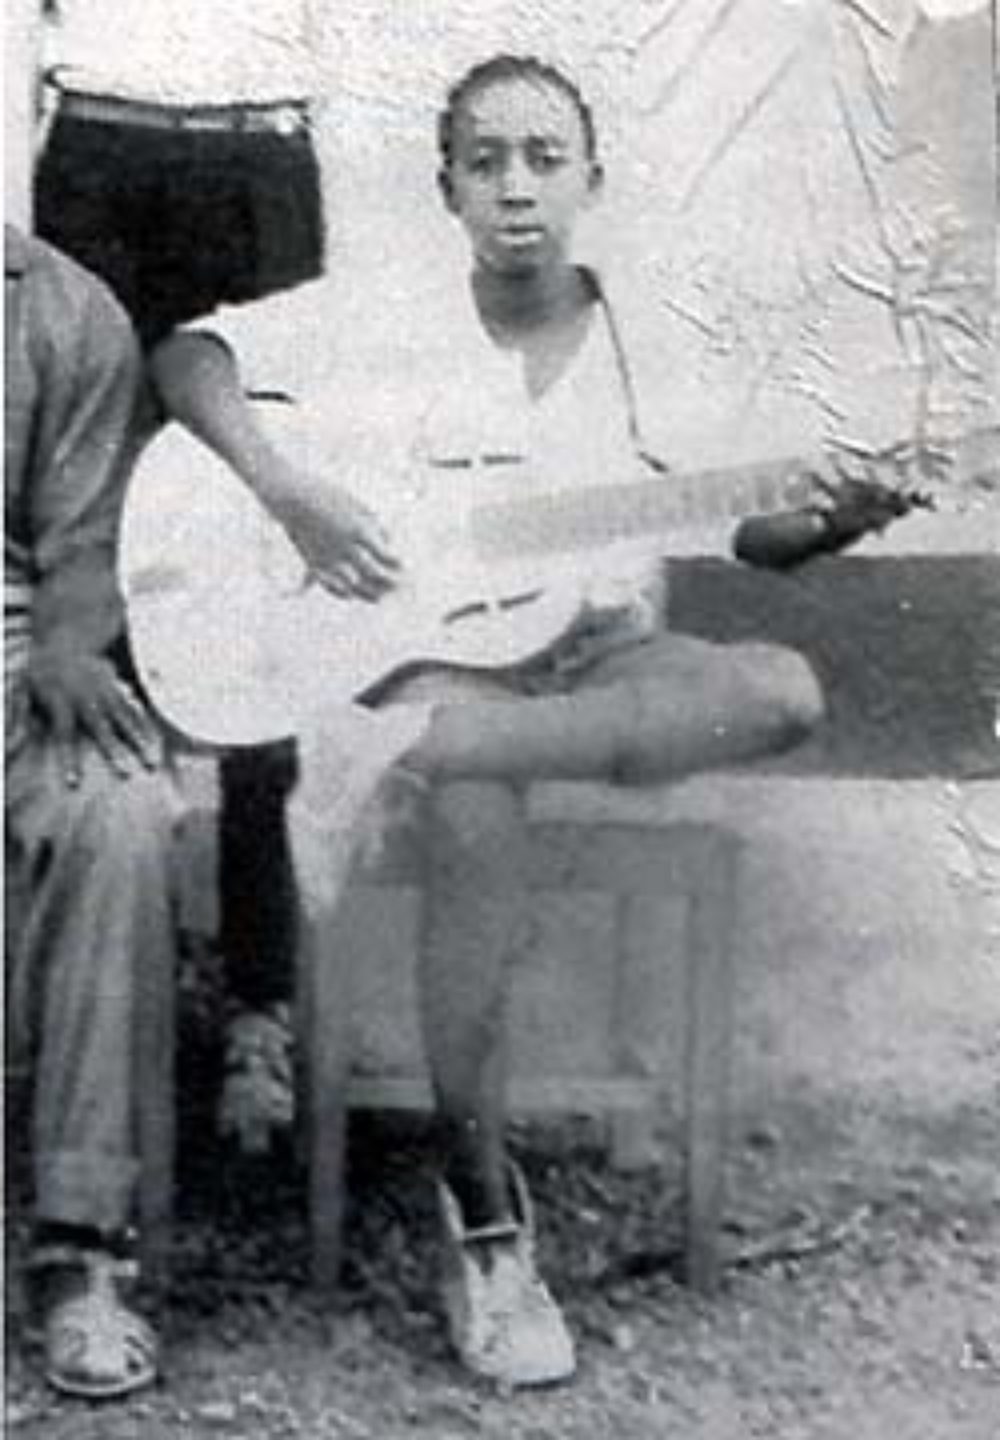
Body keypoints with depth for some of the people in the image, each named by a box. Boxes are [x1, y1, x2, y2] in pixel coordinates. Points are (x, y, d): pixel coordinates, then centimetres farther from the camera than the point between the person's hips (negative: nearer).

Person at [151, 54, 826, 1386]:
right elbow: (186, 359, -2)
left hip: (584, 649, 3)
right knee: (477, 819, -36)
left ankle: (413, 741, -29)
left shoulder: (644, 350, 9)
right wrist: (289, 494, -18)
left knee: (781, 692, -28)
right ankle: (485, 1222, -24)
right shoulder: (385, 323, 2)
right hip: (431, 647, -3)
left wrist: (641, 615, -8)